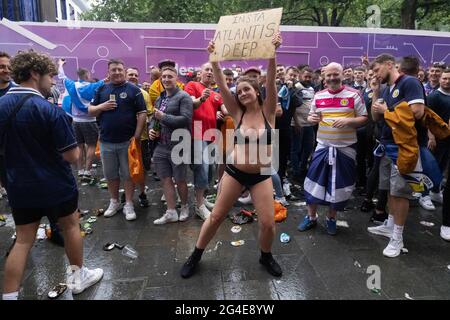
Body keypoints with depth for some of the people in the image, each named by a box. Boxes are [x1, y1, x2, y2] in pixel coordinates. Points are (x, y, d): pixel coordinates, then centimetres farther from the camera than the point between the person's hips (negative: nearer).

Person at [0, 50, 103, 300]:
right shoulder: (49, 110, -21)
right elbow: (72, 156, -20)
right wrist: (74, 146, 1)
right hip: (55, 186, -5)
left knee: (23, 240, 13)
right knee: (71, 225, 17)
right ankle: (78, 276, 33)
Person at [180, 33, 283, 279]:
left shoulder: (267, 111, -4)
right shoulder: (238, 113, -3)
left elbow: (271, 81, -19)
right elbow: (221, 85, -11)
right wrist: (213, 58, -21)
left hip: (261, 175, 0)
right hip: (234, 172, 1)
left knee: (268, 223, -2)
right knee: (216, 216, 7)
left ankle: (266, 256, 30)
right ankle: (196, 256, 28)